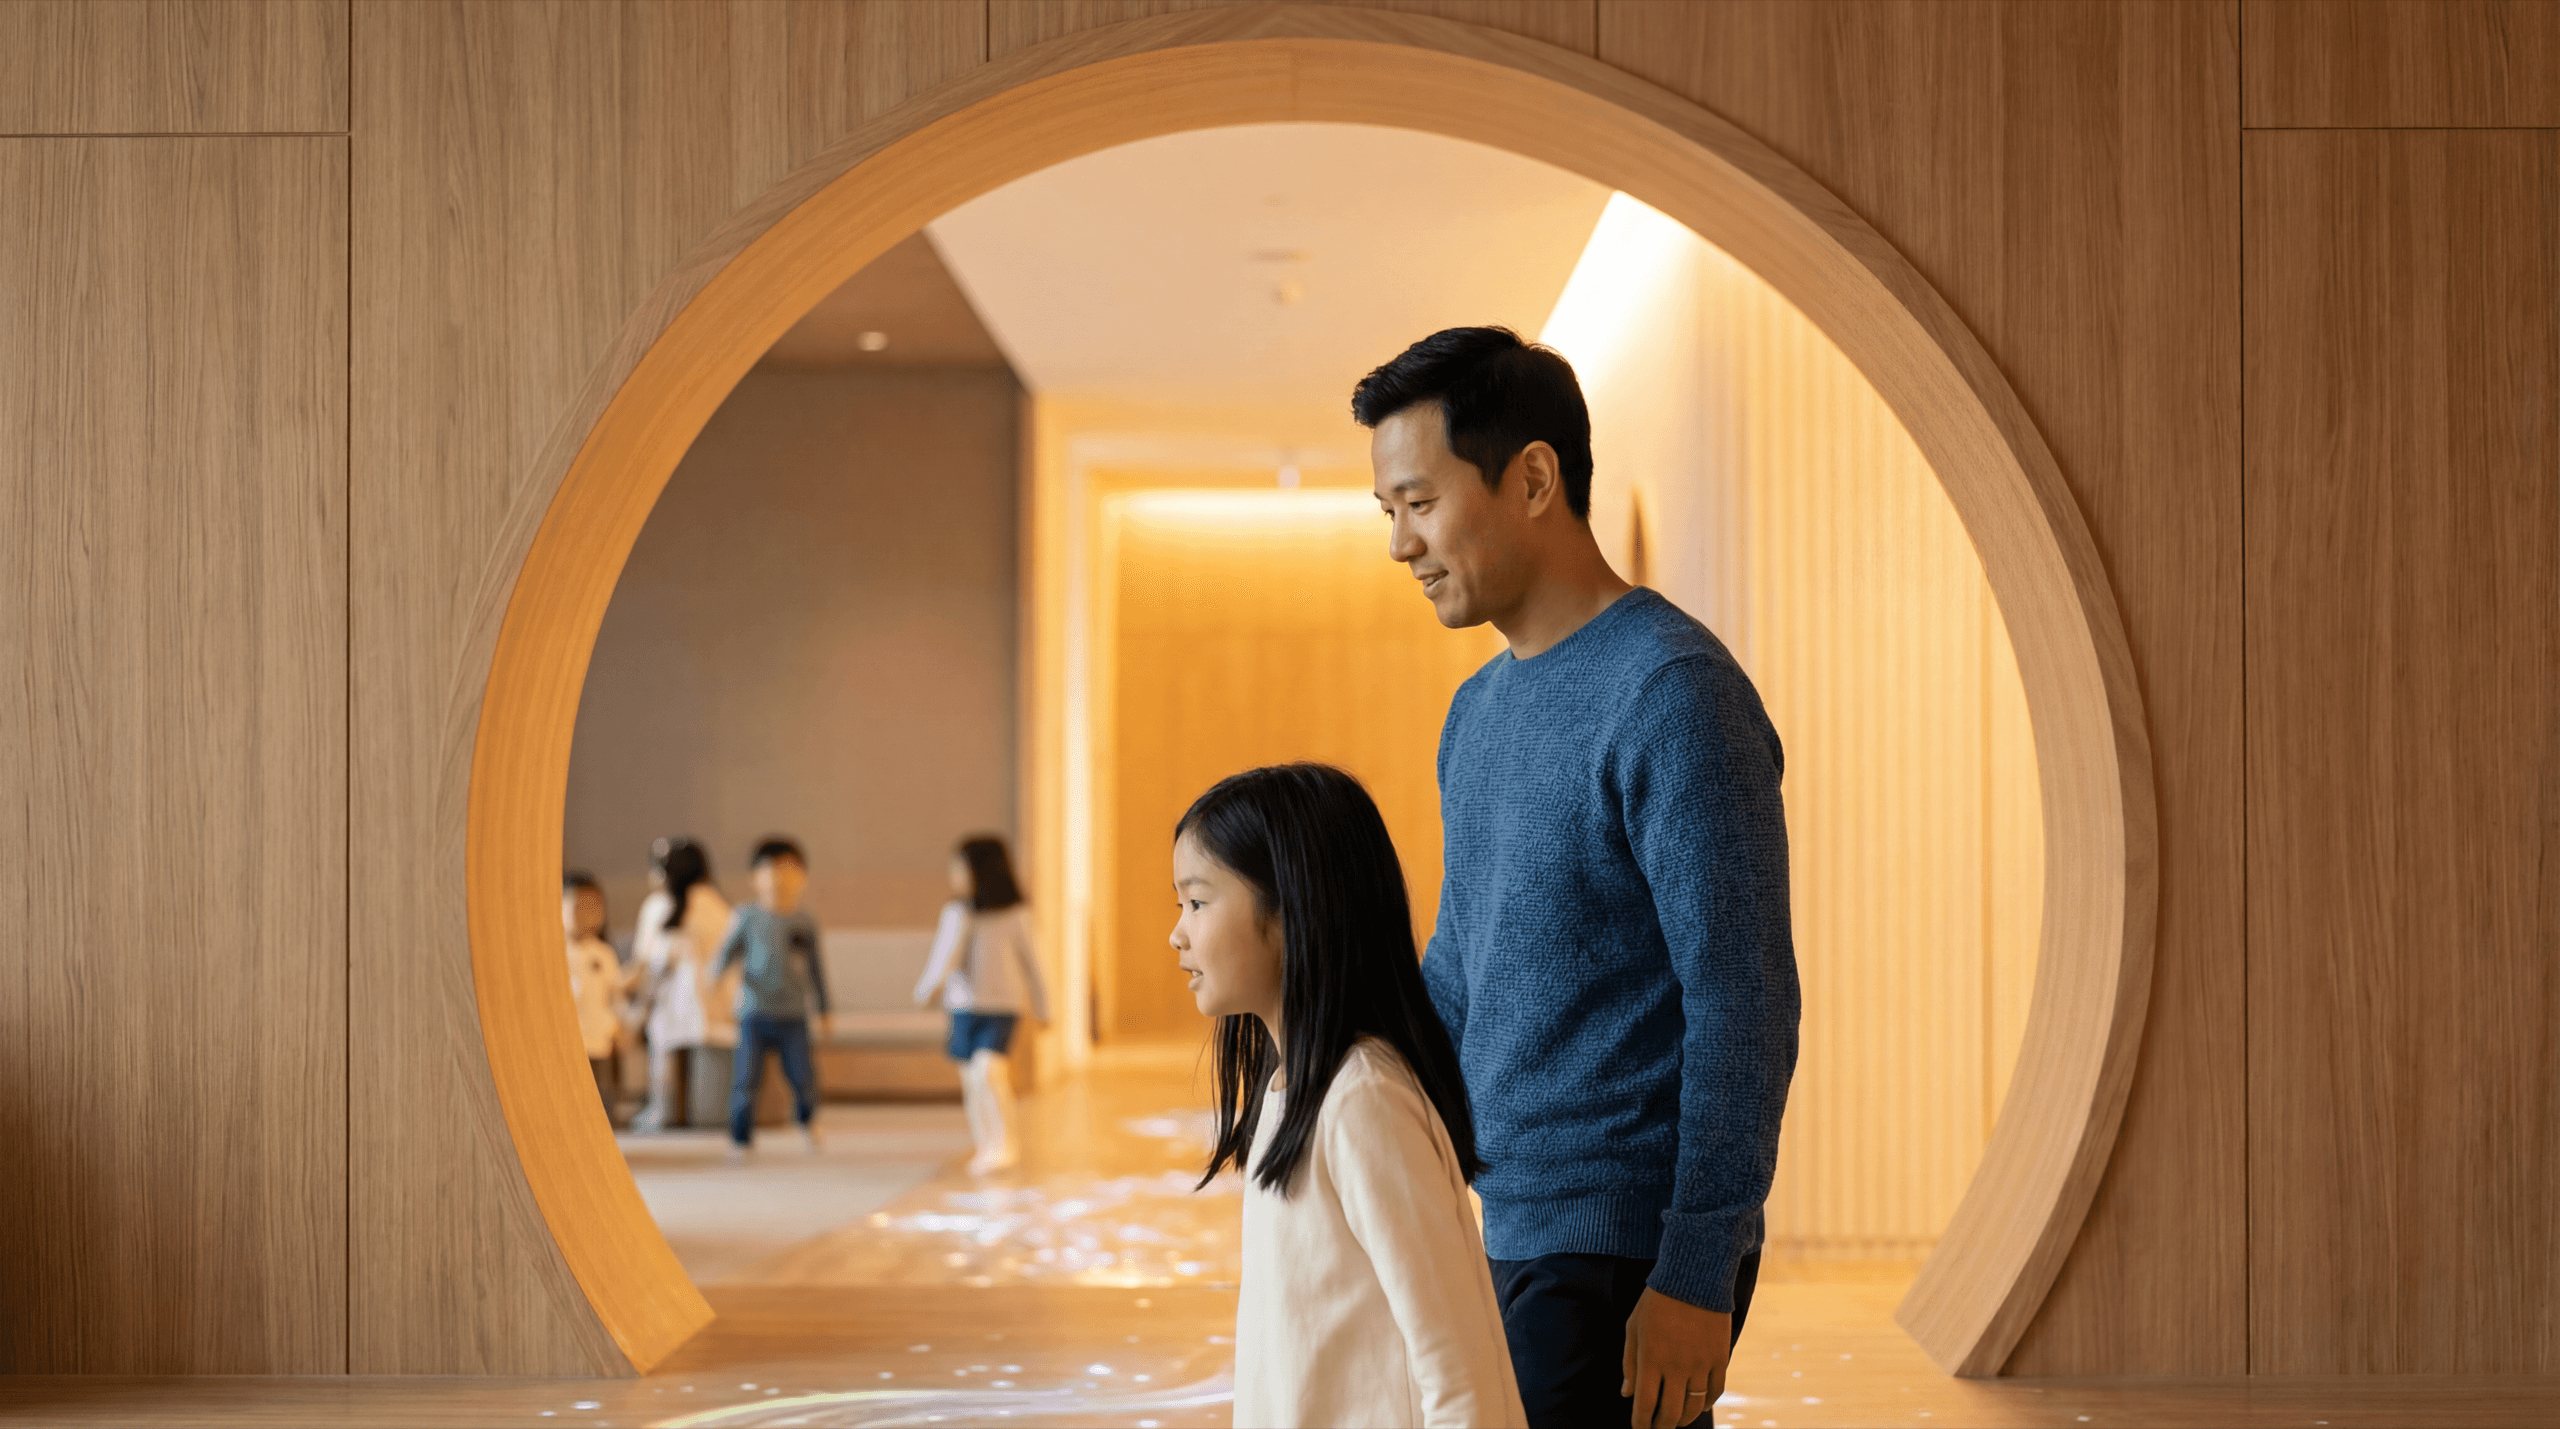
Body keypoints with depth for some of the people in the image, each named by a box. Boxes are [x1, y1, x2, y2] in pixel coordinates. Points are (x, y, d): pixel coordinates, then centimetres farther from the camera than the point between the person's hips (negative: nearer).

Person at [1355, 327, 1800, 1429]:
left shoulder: (1673, 694, -13)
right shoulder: (1481, 711, 15)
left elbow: (1744, 1006, -16)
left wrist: (1697, 1277, -18)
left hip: (1630, 1263, -8)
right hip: (1520, 1239, 8)